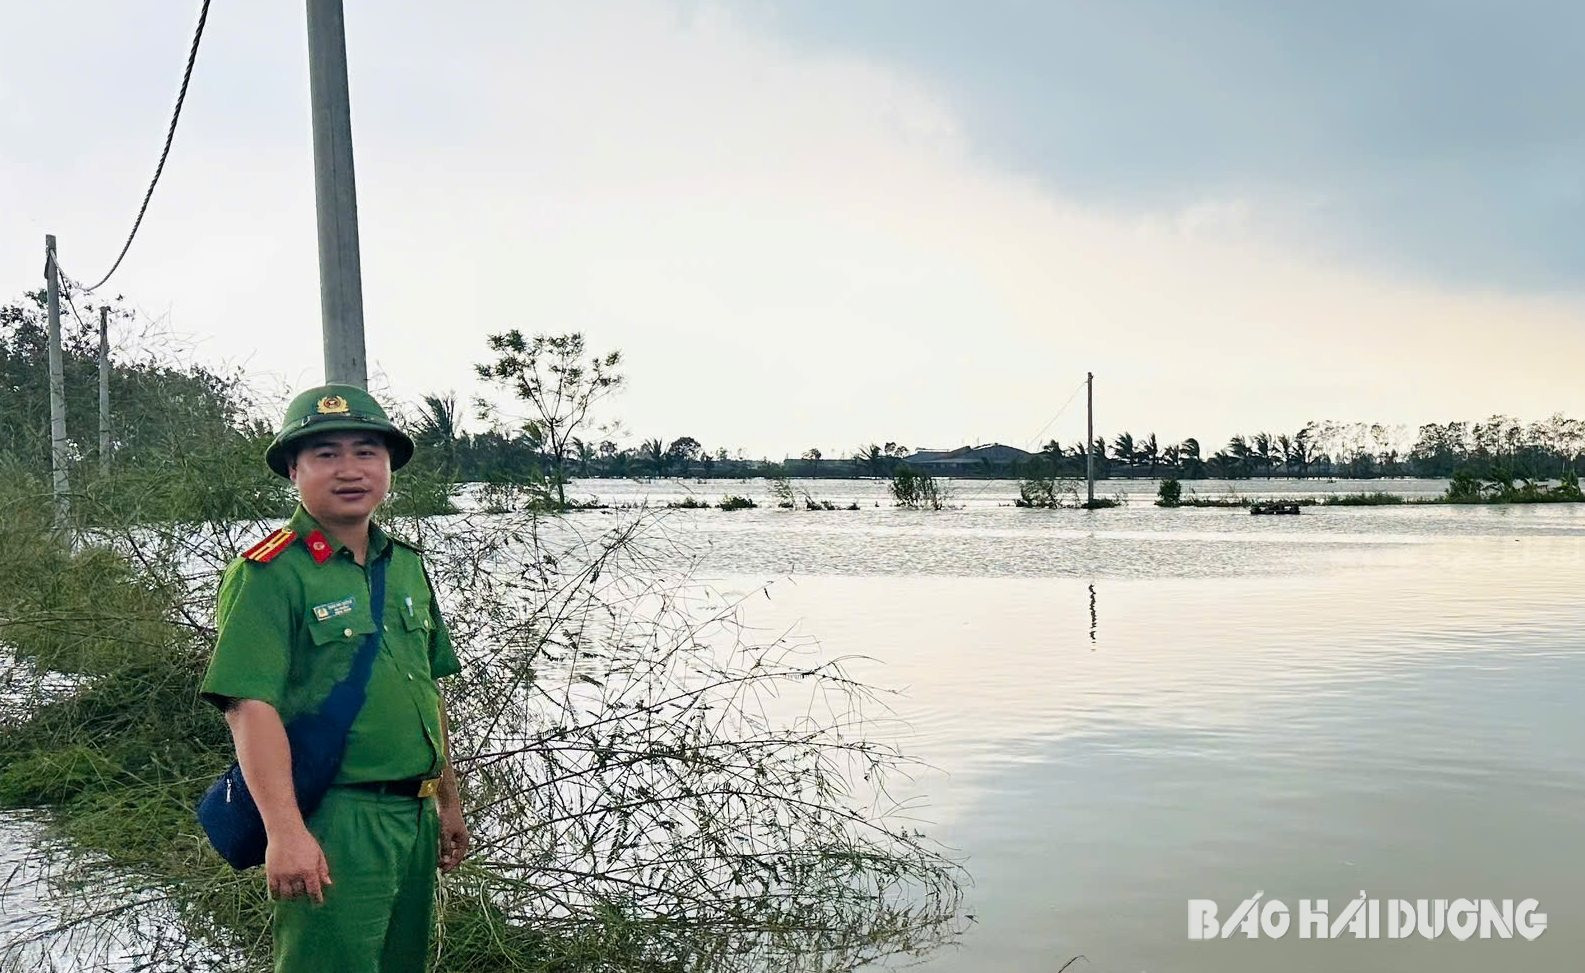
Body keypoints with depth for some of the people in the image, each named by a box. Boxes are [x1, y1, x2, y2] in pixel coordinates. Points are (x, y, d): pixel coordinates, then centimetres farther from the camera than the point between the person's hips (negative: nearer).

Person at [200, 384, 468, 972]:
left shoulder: (406, 566, 10)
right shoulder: (268, 574, -12)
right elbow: (251, 708, -20)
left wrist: (448, 803, 19)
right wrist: (284, 831, -27)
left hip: (415, 815, 7)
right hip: (331, 823, -7)